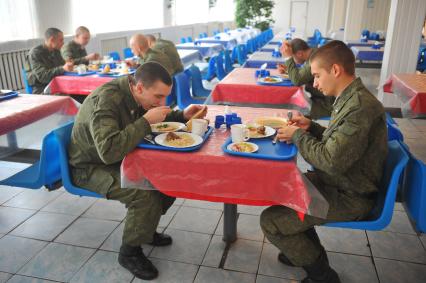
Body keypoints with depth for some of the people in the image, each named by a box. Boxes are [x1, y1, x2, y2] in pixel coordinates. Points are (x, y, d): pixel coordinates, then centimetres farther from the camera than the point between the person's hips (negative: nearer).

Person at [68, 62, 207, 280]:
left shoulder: (137, 94, -6)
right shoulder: (105, 101, -30)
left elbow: (157, 120, 12)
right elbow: (109, 151, -41)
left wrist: (182, 115, -6)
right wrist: (146, 121, -35)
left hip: (120, 157, 8)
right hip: (91, 167, -8)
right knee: (145, 193, -29)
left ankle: (145, 228, 13)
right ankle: (129, 252, -4)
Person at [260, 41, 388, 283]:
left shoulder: (361, 107, -27)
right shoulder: (351, 99, 6)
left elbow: (333, 161, -30)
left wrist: (298, 136, -15)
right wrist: (311, 127, 2)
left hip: (350, 198, -10)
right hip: (339, 180, 10)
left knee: (271, 221, -13)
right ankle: (304, 250, 30)